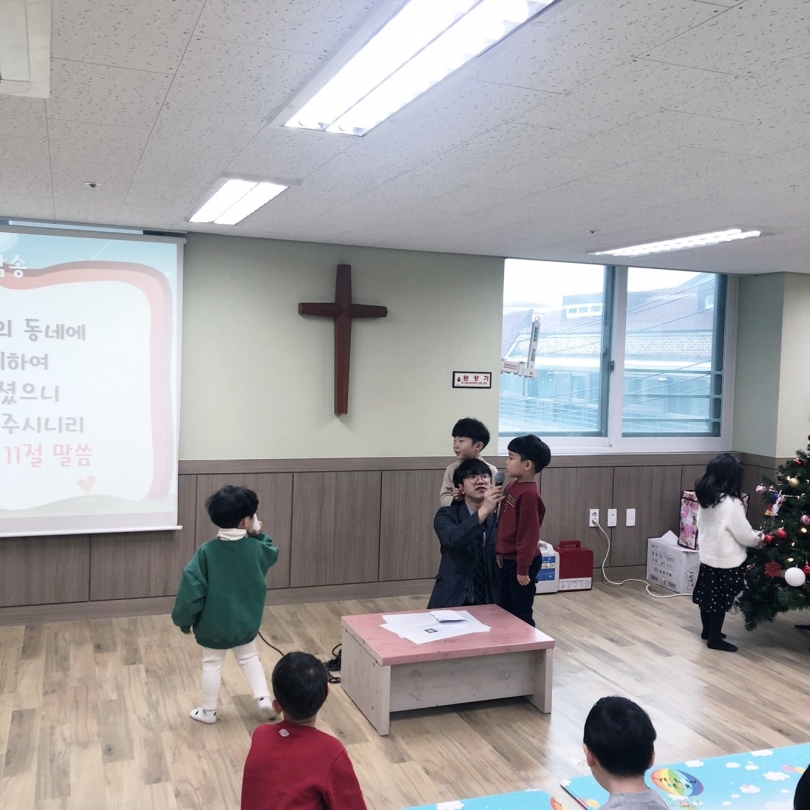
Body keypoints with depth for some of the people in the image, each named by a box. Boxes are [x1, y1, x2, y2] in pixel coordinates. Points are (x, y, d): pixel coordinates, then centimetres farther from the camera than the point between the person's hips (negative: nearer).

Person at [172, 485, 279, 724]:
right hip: (246, 621, 2)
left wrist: (184, 619, -7)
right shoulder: (255, 548, -13)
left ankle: (209, 711, 28)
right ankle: (263, 698, 16)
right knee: (249, 657, 24)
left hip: (213, 624, -2)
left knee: (212, 664, 16)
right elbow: (272, 554, 11)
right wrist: (258, 534, 14)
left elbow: (191, 587, -19)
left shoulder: (206, 551, -20)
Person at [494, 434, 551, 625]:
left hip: (520, 562, -9)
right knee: (504, 609, 19)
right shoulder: (512, 486, 6)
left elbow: (529, 534, -22)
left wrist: (523, 568, -20)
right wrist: (499, 551, 15)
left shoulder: (528, 493, -22)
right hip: (507, 559, 9)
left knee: (521, 613, 3)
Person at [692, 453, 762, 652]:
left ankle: (707, 630, 35)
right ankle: (715, 639, 15)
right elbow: (744, 534, -16)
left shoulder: (705, 499, 0)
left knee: (708, 596, 19)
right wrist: (757, 539, 7)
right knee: (720, 601, 5)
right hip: (726, 560, -8)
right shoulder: (731, 503, -24)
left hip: (707, 556, 8)